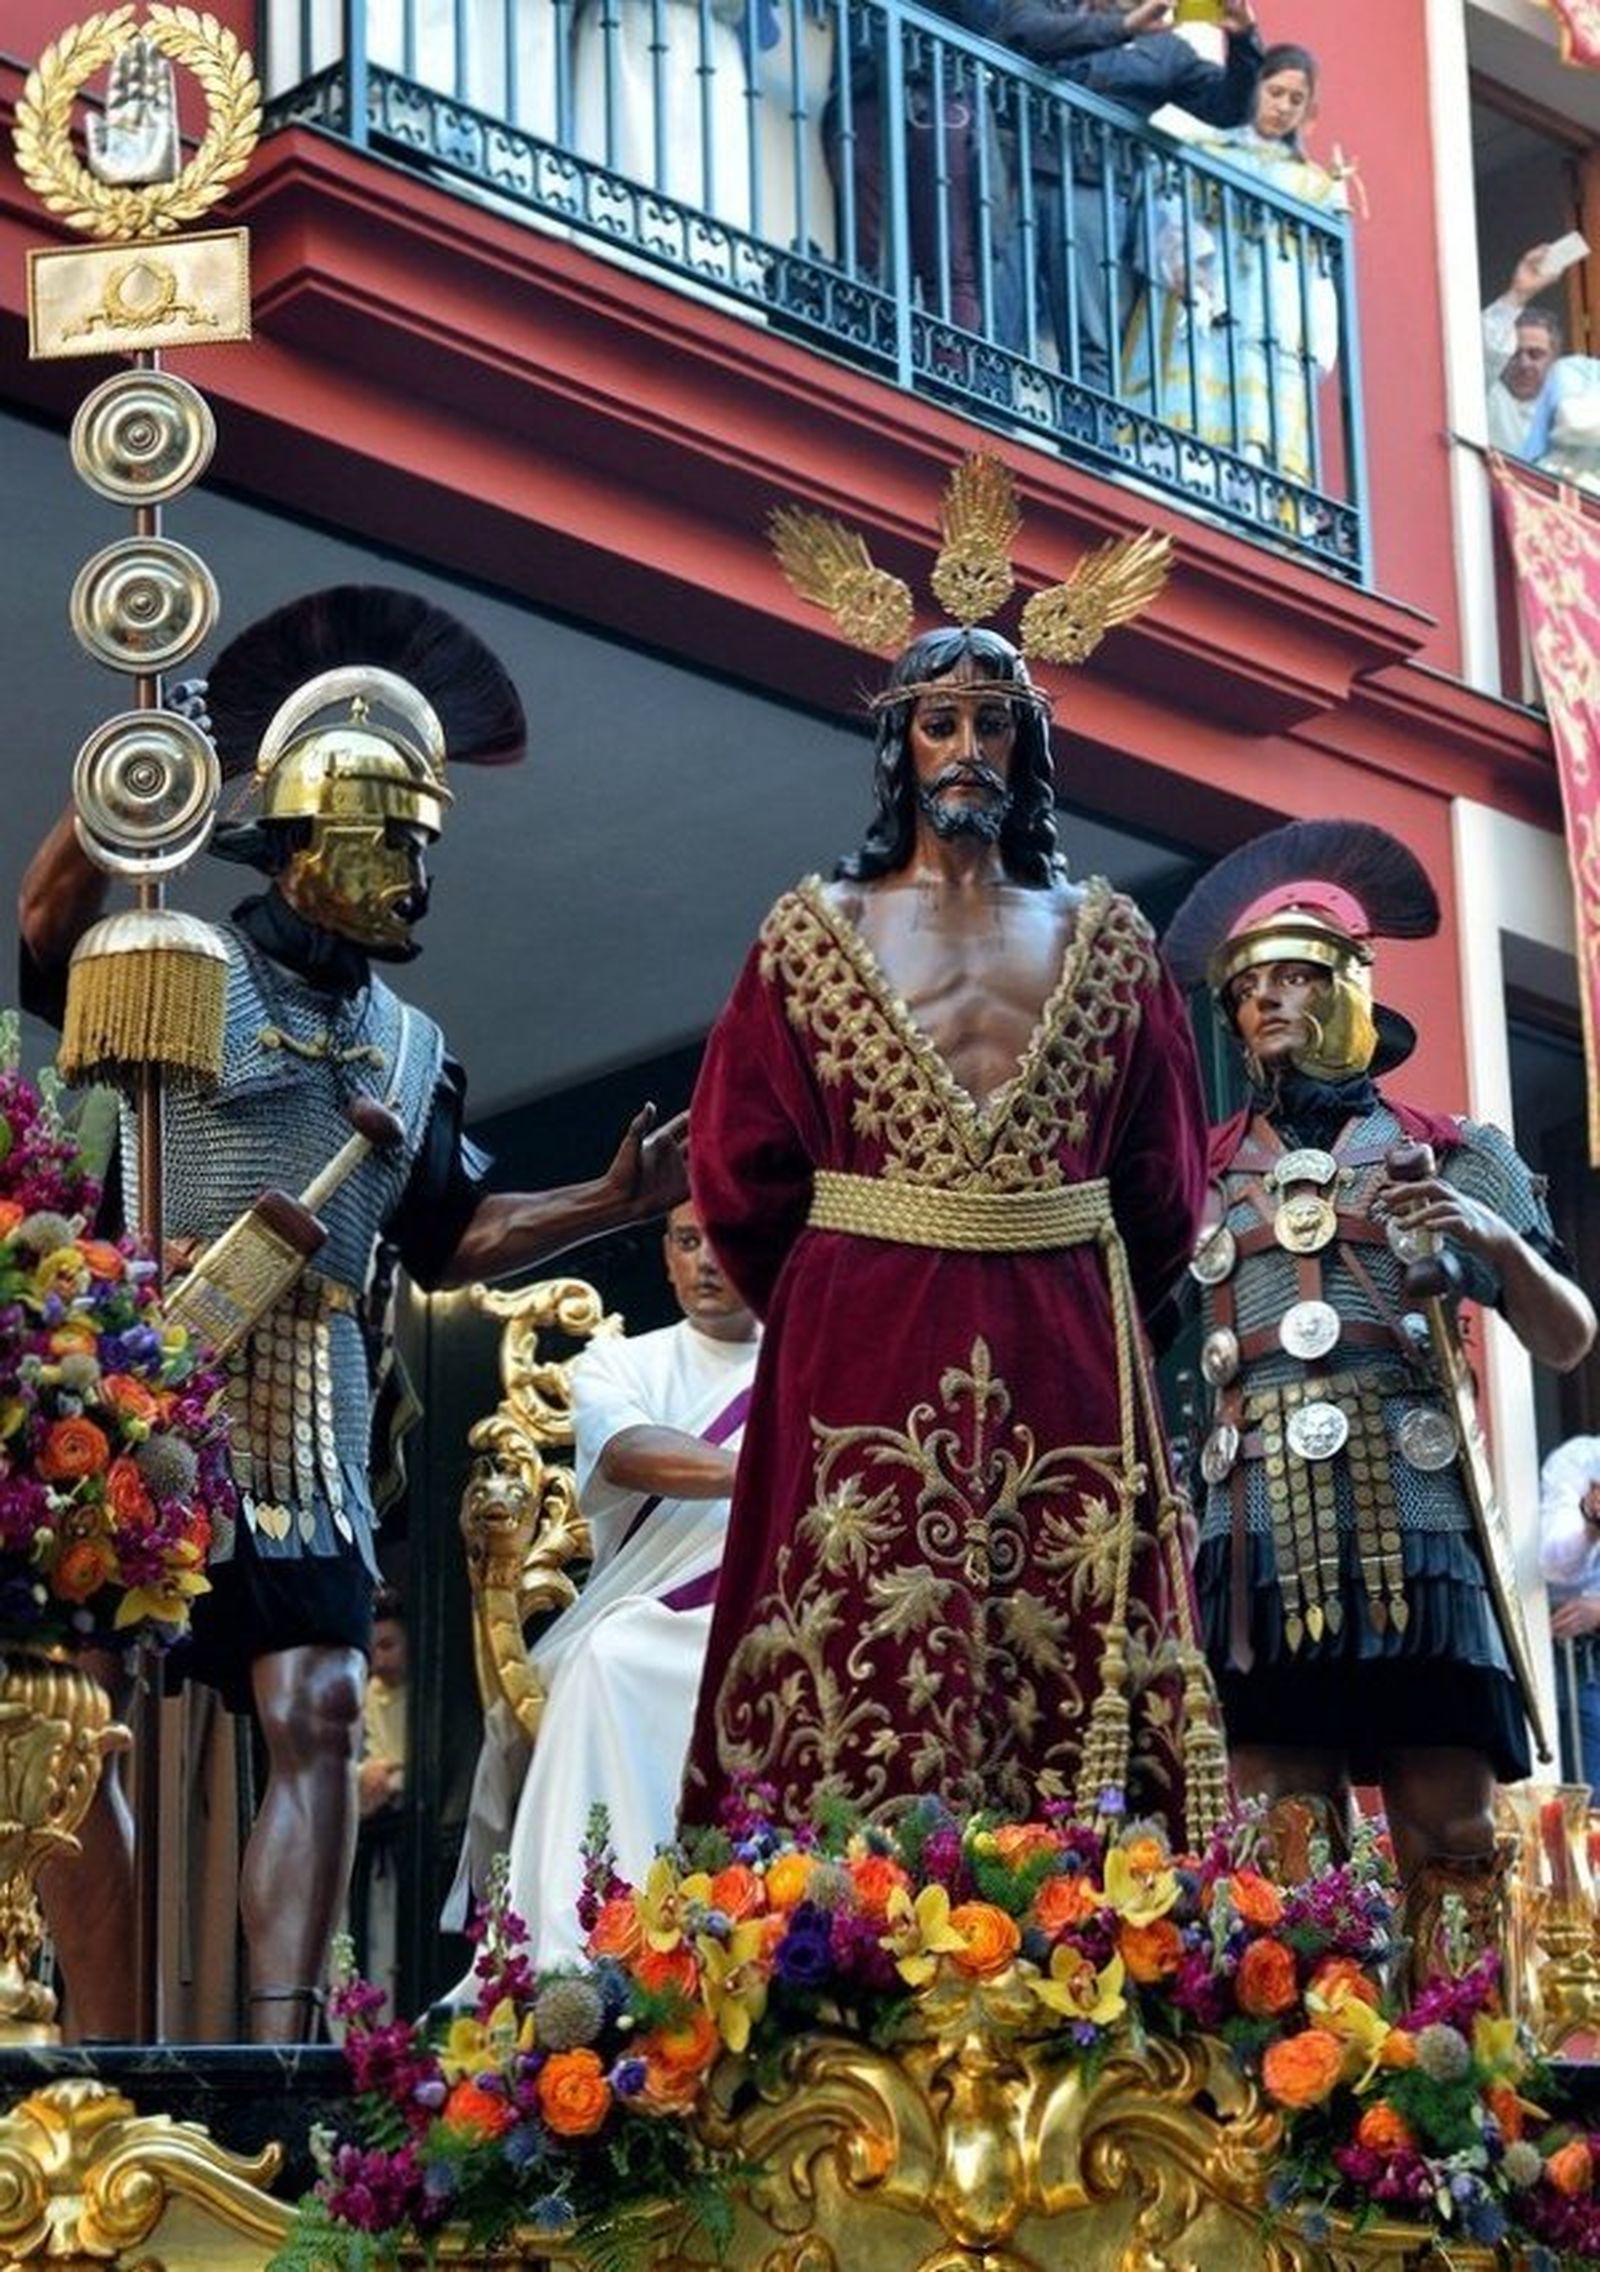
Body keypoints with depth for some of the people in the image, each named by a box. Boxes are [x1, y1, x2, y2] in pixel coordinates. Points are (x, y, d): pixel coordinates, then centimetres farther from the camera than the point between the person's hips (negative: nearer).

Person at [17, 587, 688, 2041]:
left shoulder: (413, 1052, 21)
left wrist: (619, 1200, 18)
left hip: (306, 1414, 5)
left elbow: (447, 1242, 26)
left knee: (319, 1708, -5)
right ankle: (109, 2057, -4)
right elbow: (52, 916, -17)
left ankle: (276, 2053, -5)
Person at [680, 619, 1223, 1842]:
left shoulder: (1107, 940, 13)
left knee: (1067, 1670, -2)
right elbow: (743, 1172, 8)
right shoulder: (817, 931, 10)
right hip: (865, 1347, -1)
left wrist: (1081, 1317, 12)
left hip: (1064, 1352, 1)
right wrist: (826, 1313, 11)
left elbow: (1165, 1187, 13)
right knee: (863, 1681, -5)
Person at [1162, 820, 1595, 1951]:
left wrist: (1497, 1239, -9)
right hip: (1263, 1533, 1)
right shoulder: (1203, 1169, 17)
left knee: (1453, 1853, -7)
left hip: (1414, 1525, -1)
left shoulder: (1450, 1154, 14)